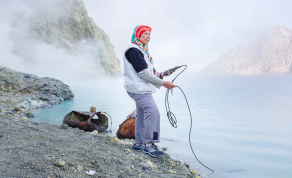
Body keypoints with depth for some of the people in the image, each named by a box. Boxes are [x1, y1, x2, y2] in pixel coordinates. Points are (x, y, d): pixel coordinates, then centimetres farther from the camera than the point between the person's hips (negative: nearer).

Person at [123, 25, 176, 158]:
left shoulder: (142, 51, 21)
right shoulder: (134, 50, -13)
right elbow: (144, 73, -19)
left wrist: (161, 75, 5)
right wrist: (162, 83, -14)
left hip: (143, 89, 11)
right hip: (138, 89, -11)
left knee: (141, 115, 13)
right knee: (153, 112, -19)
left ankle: (138, 143, 22)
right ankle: (149, 144, -14)